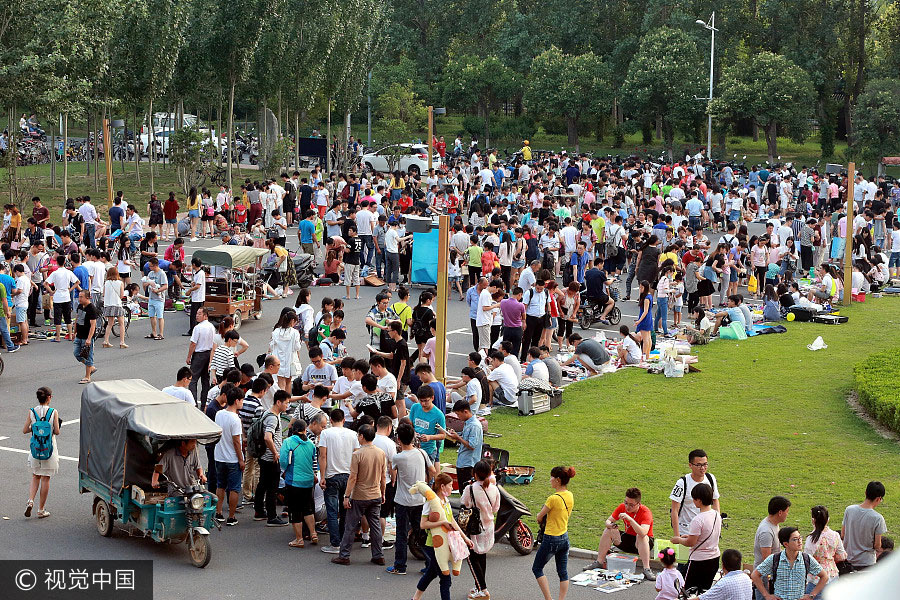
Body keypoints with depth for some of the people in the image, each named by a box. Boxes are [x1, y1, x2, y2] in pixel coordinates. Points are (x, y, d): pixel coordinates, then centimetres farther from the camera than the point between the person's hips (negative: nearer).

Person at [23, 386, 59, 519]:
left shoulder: (32, 412, -5)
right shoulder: (53, 412, -11)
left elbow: (25, 430, -3)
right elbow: (57, 432, -11)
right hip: (49, 448, -2)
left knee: (35, 476, 20)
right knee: (45, 478, 7)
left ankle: (30, 500, -1)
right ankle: (41, 510, 12)